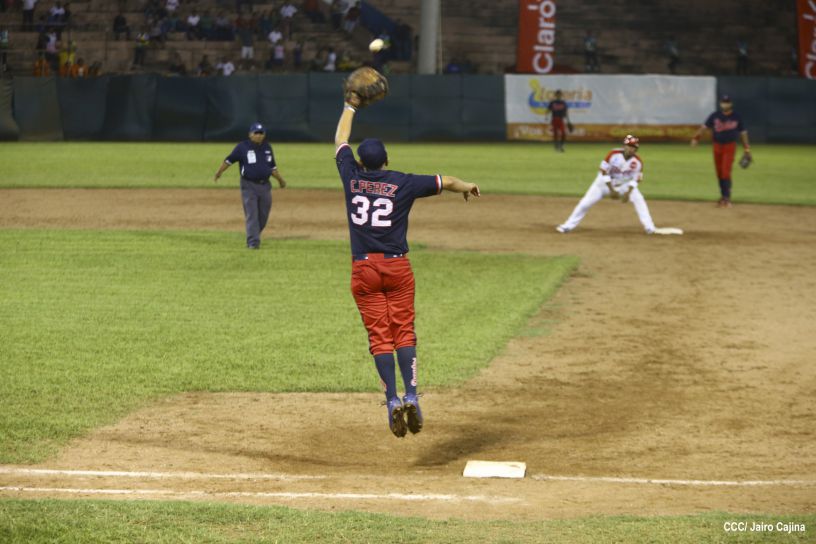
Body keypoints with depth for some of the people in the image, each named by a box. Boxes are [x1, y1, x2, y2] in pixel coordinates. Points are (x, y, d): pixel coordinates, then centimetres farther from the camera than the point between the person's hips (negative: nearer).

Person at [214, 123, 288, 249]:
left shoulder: (267, 148, 8)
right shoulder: (242, 147, -5)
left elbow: (272, 167, 16)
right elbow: (229, 160, 1)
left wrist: (280, 179, 11)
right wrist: (218, 173, 1)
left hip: (265, 185, 5)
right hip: (249, 186, -5)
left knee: (263, 215, 8)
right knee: (252, 215, -8)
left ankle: (253, 237, 28)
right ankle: (253, 242, -5)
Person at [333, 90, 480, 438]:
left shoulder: (352, 177, 2)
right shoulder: (402, 183, -1)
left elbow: (340, 141, 18)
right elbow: (445, 182, 10)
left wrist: (350, 107, 30)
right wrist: (466, 187, 31)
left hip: (364, 268, 0)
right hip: (397, 266, 0)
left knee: (379, 334, 0)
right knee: (403, 330, 4)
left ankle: (392, 399, -12)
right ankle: (411, 394, -11)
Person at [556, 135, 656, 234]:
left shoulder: (637, 162, -20)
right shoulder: (613, 154, -28)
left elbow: (636, 179, -11)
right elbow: (604, 172, -21)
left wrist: (628, 193, -24)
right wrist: (611, 190, -22)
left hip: (625, 184, 2)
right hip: (606, 182, -2)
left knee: (639, 200, -17)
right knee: (586, 202, -7)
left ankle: (649, 228, -10)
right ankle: (567, 226, 3)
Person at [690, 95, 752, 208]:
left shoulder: (736, 117, -1)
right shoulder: (715, 116, 1)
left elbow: (743, 132, 6)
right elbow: (704, 126, -6)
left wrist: (747, 149, 5)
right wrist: (696, 138, -20)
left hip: (730, 147, -3)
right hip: (717, 146, 3)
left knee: (726, 172, -13)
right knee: (719, 173, 8)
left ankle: (727, 198, -12)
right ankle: (723, 195, 21)